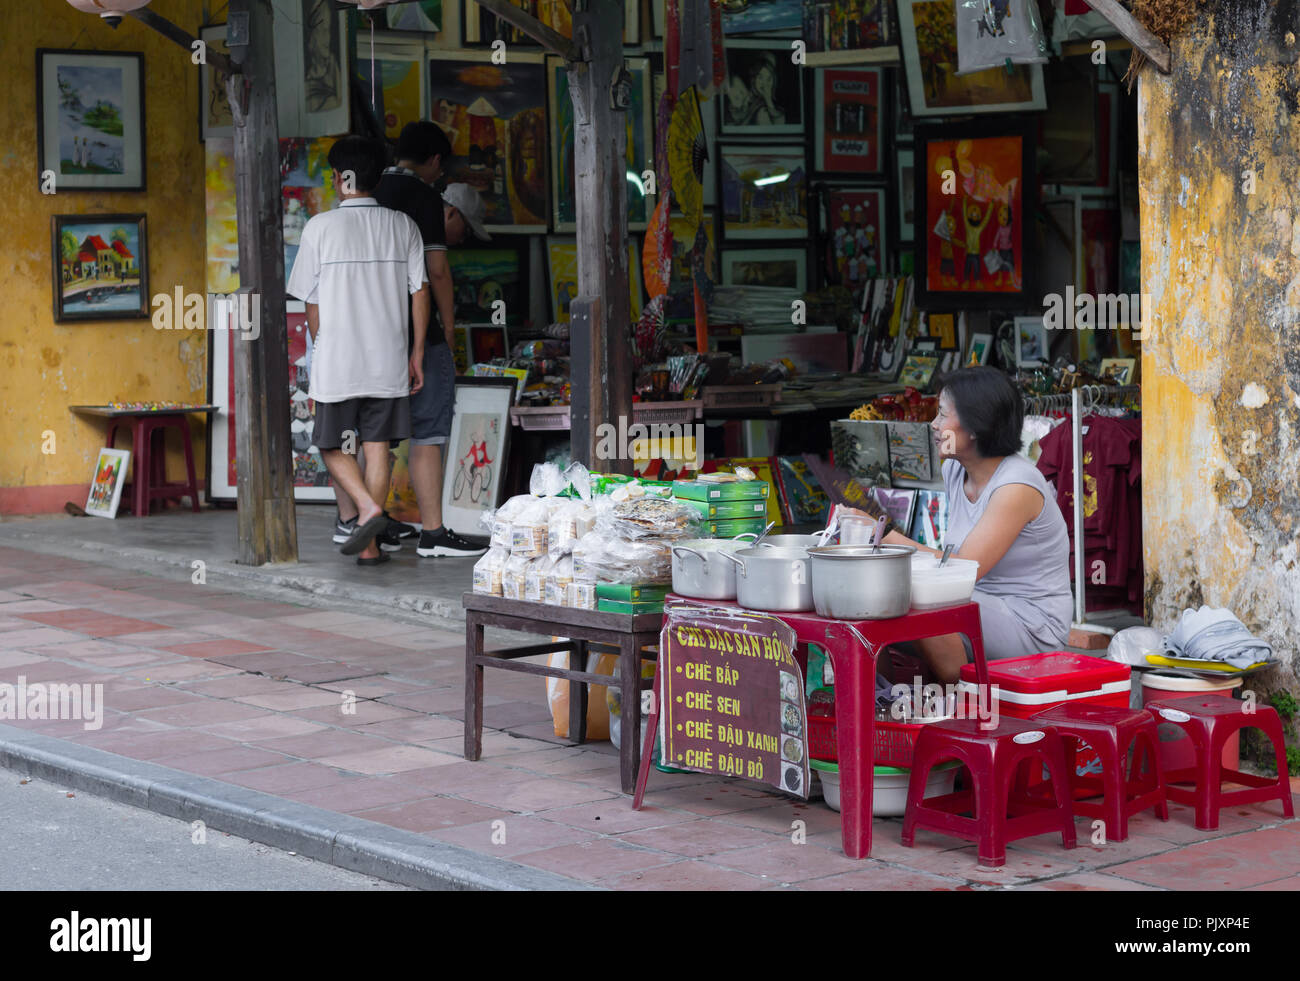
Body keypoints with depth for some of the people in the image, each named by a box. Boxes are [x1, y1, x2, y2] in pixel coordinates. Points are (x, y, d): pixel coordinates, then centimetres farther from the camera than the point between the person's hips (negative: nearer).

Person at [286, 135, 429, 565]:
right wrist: (417, 352, 8)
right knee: (377, 446, 7)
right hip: (388, 360, 3)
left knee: (334, 447, 10)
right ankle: (369, 545, 6)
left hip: (337, 360, -2)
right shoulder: (402, 225, 3)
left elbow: (311, 301, -1)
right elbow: (420, 291, 1)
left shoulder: (321, 226, -5)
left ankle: (368, 507, -13)